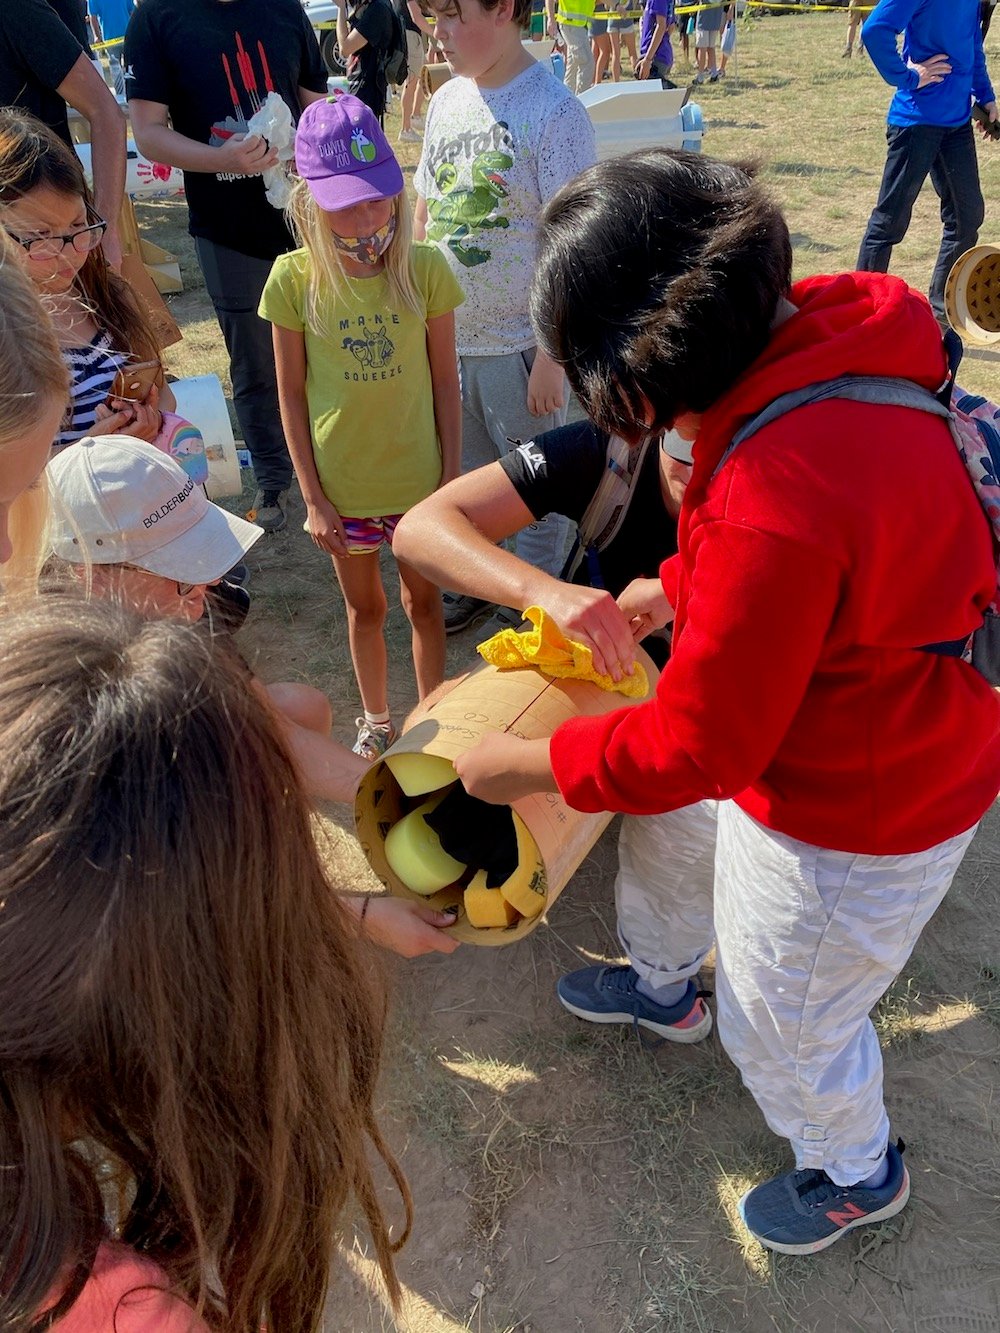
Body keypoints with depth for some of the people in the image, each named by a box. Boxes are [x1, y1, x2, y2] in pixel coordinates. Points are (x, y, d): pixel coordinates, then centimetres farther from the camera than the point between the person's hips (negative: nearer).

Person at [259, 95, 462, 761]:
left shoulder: (424, 269, -12)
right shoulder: (295, 279, -12)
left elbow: (445, 382, -5)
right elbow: (292, 394, -6)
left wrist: (451, 479, -4)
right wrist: (313, 496, -6)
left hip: (418, 478, 0)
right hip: (342, 485, 0)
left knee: (423, 600, 16)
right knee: (364, 606, 19)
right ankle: (377, 721, 41)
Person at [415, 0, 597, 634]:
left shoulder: (555, 112, -13)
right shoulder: (446, 102, 5)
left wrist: (551, 356, -16)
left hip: (520, 342, -6)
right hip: (447, 333, 6)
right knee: (465, 473, 18)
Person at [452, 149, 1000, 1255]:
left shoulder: (777, 505, -41)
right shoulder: (825, 326, -13)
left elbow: (697, 744, -28)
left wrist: (527, 765, -14)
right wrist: (671, 591, 3)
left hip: (855, 812, -9)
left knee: (783, 1020, 17)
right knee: (682, 826, 31)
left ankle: (856, 1174, 52)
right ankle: (665, 984, 64)